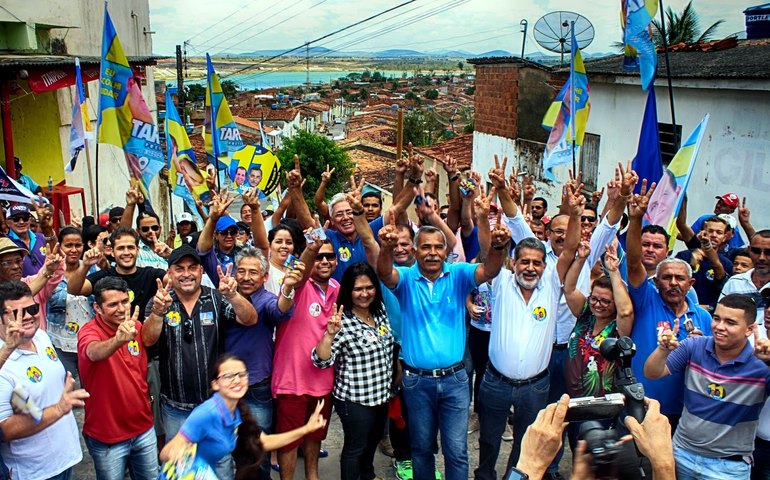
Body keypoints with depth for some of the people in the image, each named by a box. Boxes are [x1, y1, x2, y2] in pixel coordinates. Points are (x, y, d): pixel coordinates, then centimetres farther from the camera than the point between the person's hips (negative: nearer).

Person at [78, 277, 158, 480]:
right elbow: (93, 352, -43)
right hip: (107, 436, -4)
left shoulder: (136, 326, 1)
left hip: (143, 428, 5)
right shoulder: (90, 331, -20)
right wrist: (118, 340, -60)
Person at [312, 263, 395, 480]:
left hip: (381, 394, 7)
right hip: (355, 399, -7)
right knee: (355, 446, 11)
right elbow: (321, 361, -26)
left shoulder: (381, 310, -1)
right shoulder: (343, 322, -21)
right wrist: (330, 333, -38)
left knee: (373, 439, 27)